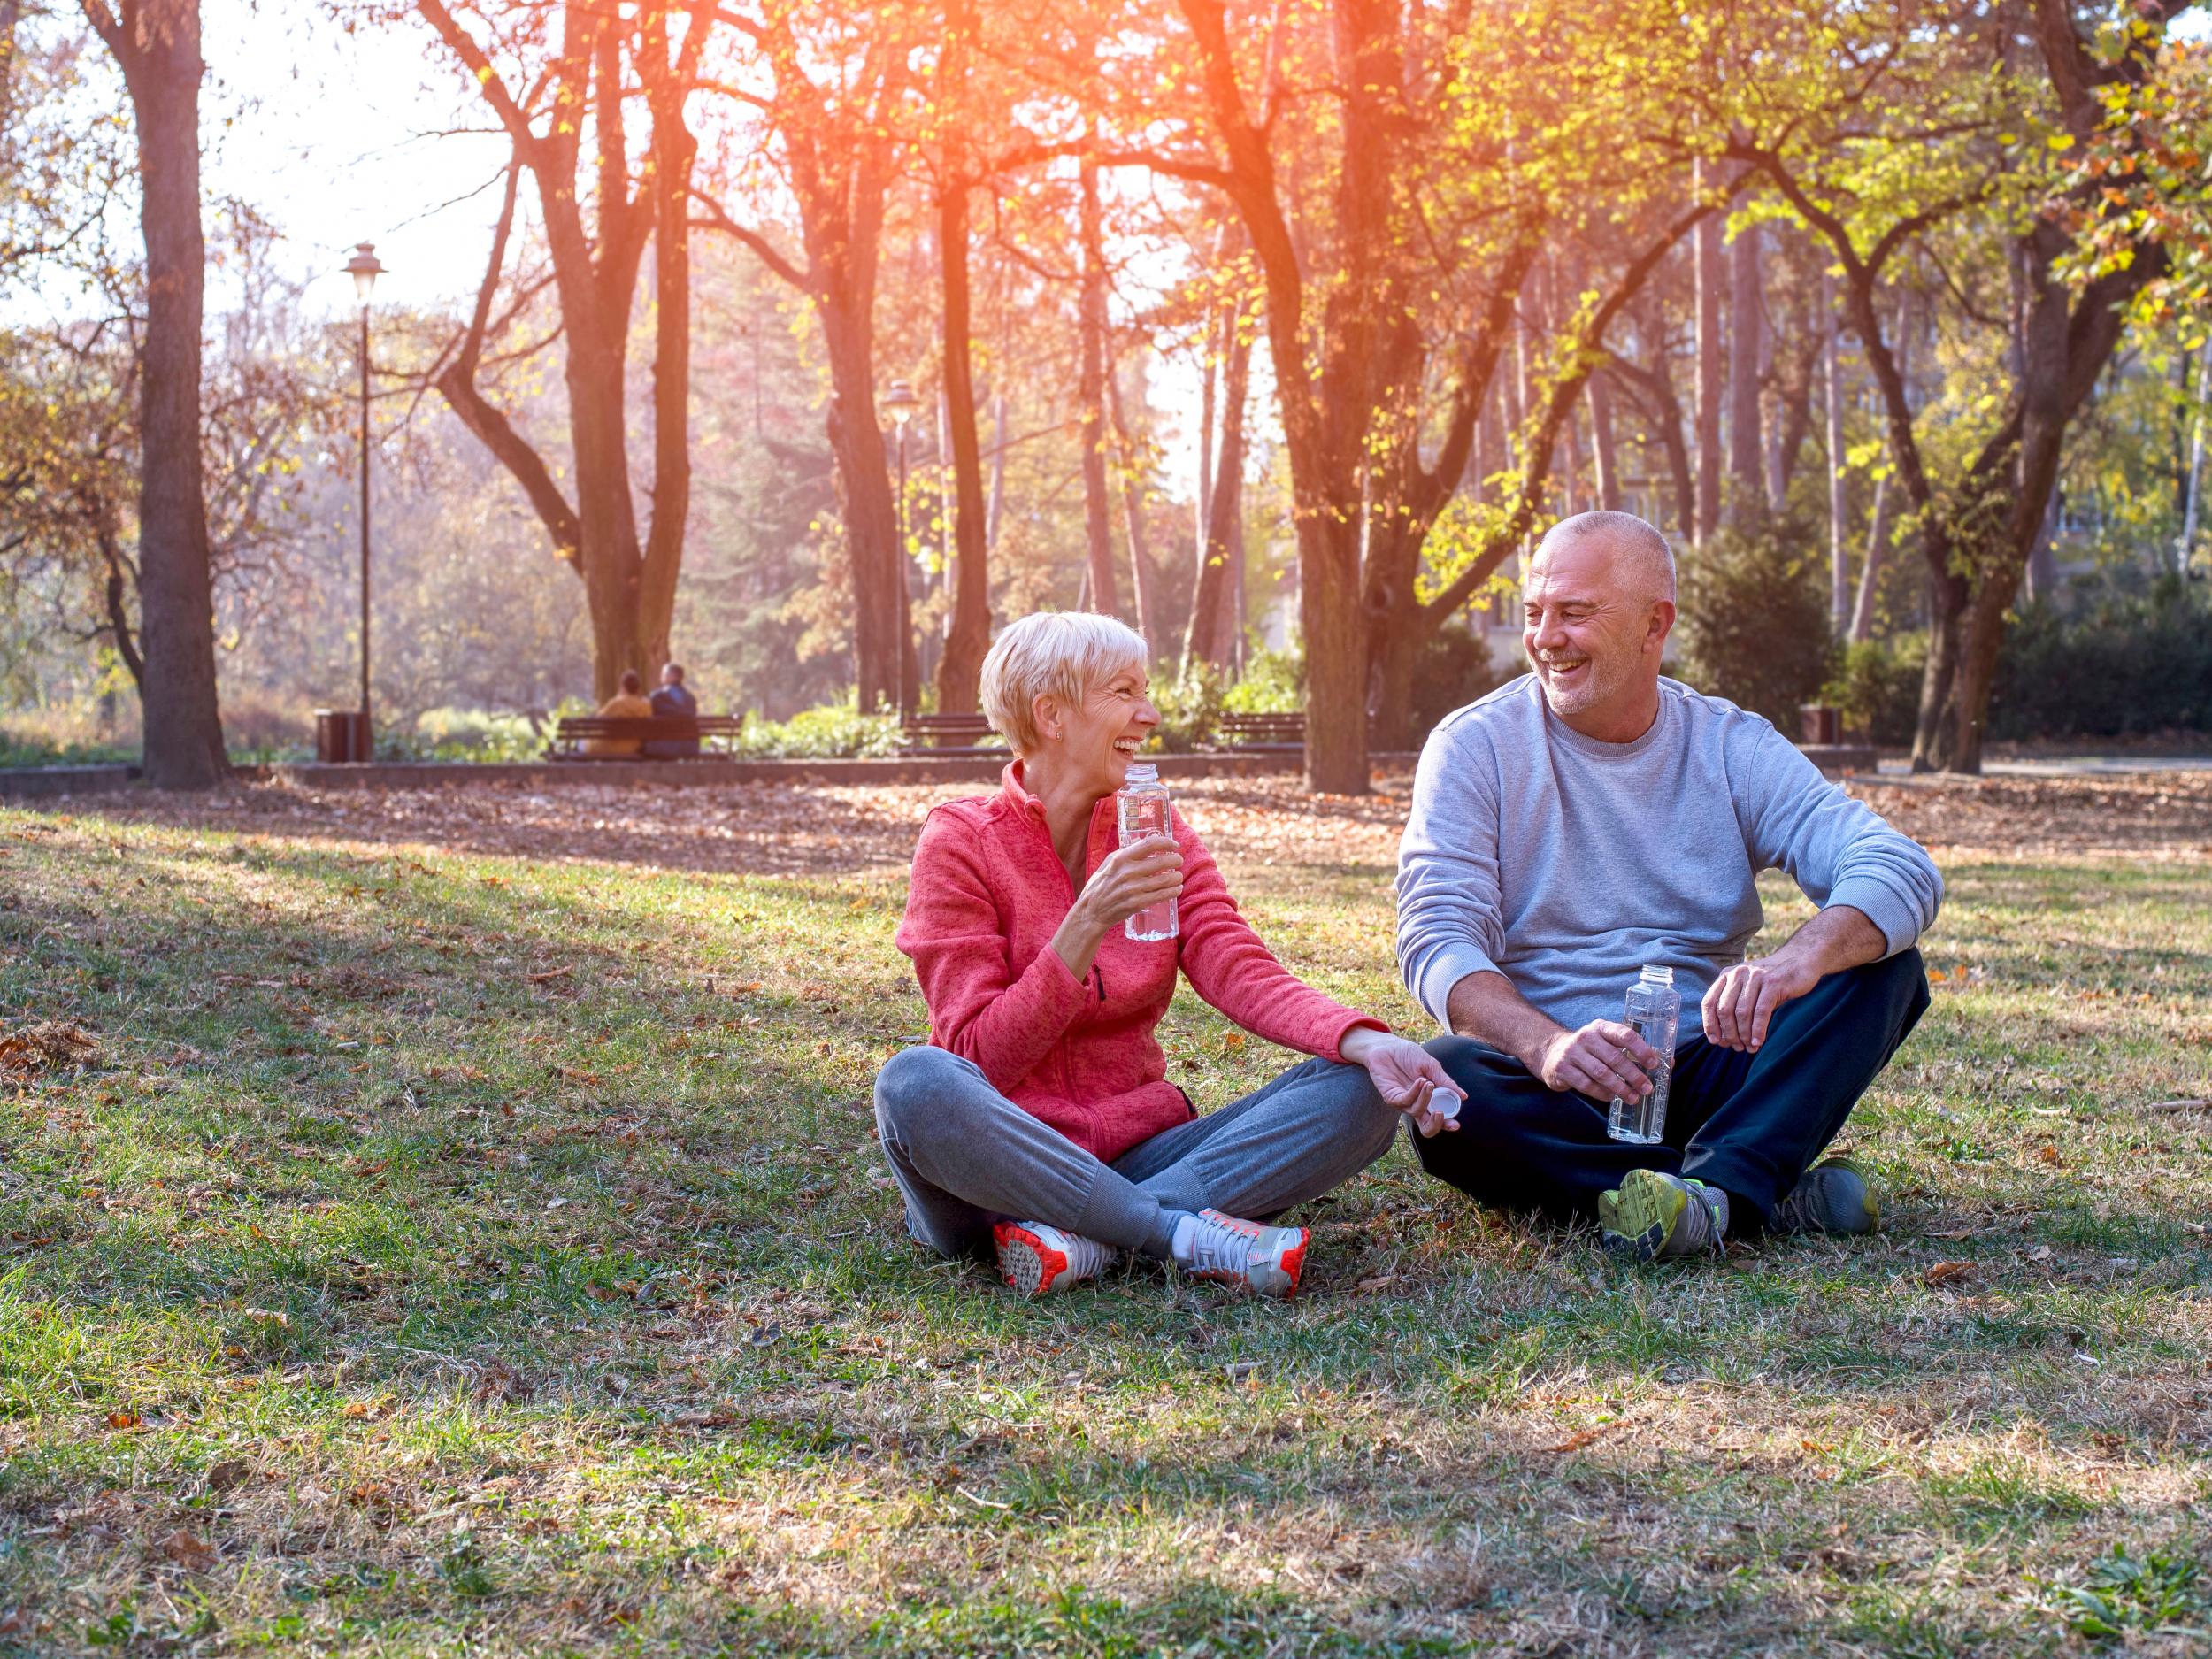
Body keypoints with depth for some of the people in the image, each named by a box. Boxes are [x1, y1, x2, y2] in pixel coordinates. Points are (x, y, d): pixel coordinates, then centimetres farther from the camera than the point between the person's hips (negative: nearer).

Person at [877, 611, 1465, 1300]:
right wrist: (1089, 923, -23)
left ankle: (1087, 1238, -28)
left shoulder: (1160, 834, 10)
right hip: (1004, 1167, -4)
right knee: (917, 1083, -37)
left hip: (1136, 1152, 5)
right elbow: (981, 1058, -11)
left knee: (1360, 1093, -16)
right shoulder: (961, 841, -4)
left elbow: (1241, 970, -5)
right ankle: (1191, 1235, -30)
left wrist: (1364, 1041, -24)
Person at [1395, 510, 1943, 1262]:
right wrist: (1548, 1044, -33)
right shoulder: (1475, 748, 0)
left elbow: (1903, 870, -9)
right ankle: (1768, 1195, -30)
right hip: (1554, 1088, -2)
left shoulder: (1733, 748, 5)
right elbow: (1437, 943, -12)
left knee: (1882, 964, -17)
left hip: (1709, 1075, 2)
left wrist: (1802, 958, -33)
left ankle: (1717, 1191, -36)